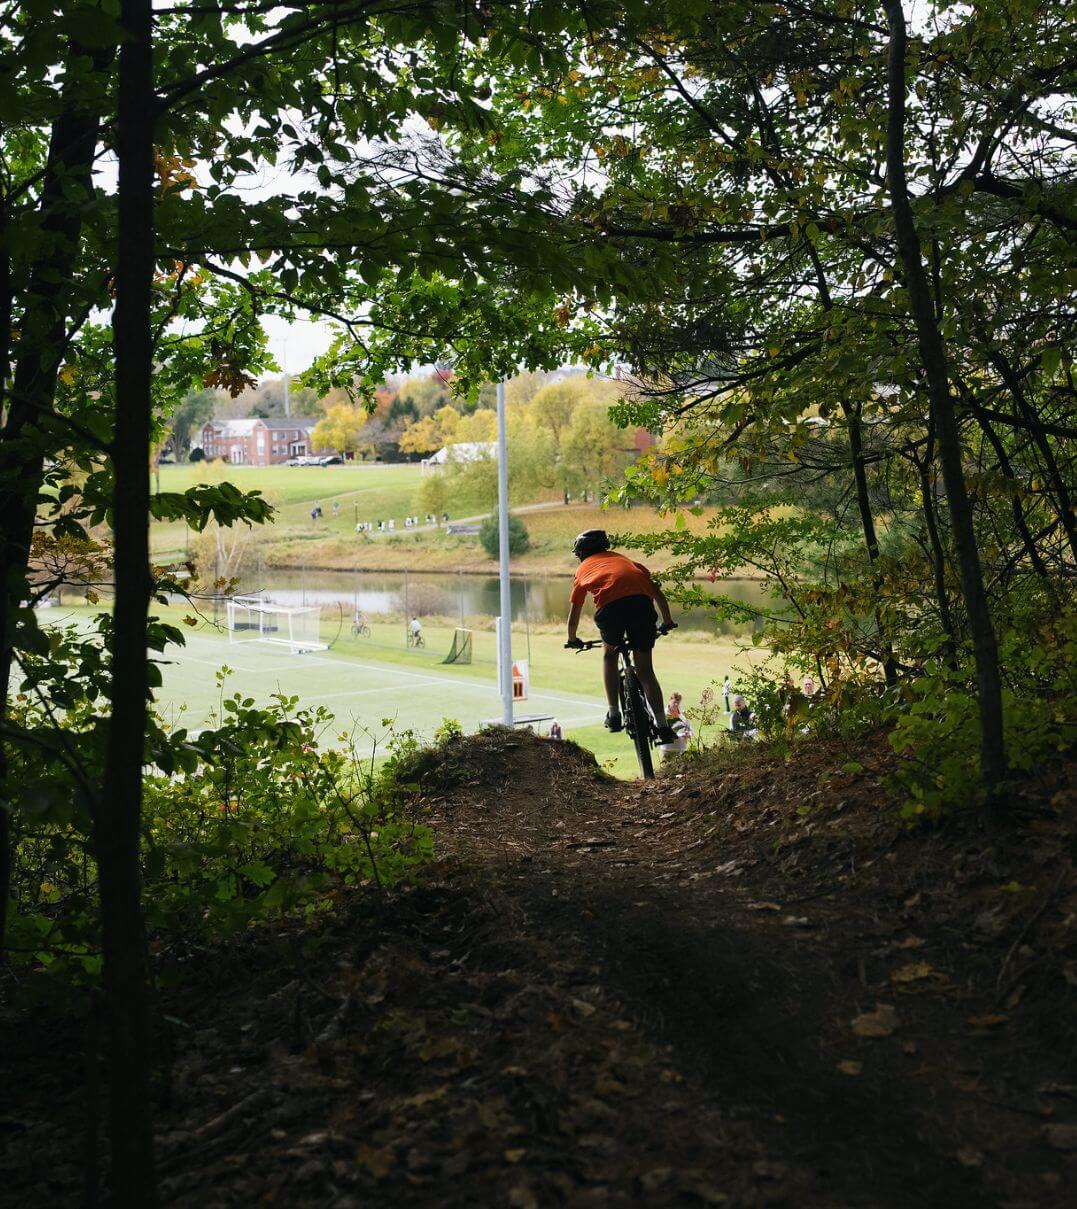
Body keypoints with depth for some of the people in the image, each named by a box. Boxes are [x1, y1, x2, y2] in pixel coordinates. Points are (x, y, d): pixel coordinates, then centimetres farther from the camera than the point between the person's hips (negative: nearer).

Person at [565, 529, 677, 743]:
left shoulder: (583, 569, 33)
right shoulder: (623, 559, 37)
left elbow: (573, 617, 37)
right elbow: (656, 589, 30)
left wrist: (572, 640, 54)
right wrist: (667, 621, 41)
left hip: (610, 607, -1)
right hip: (642, 602, 2)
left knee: (609, 655, 28)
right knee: (645, 670, 12)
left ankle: (614, 715, 21)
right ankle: (663, 726, 2)